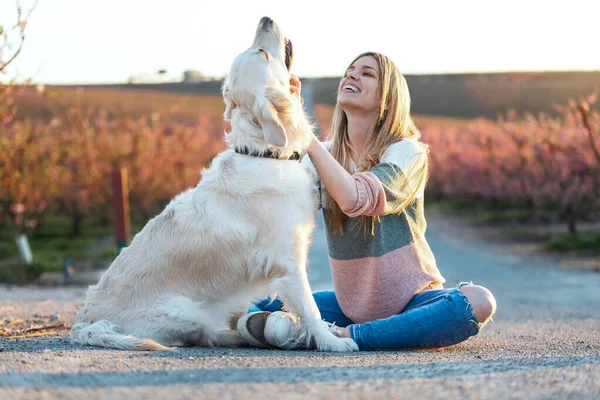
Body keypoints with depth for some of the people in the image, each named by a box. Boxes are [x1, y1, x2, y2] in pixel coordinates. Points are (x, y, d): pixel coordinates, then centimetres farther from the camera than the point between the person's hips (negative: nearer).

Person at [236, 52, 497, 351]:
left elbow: (354, 198, -31)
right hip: (351, 305, 4)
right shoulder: (325, 156, 2)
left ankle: (342, 336, -36)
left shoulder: (407, 152, -11)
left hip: (411, 301, -3)